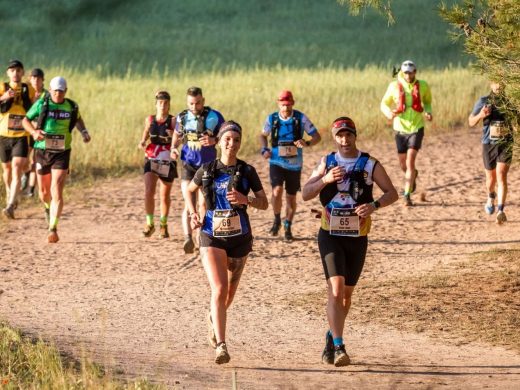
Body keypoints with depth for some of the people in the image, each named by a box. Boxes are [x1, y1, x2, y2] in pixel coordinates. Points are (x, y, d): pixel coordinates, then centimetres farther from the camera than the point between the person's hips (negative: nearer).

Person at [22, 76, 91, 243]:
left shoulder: (71, 106, 1)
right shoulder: (41, 104, -5)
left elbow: (78, 119, 23)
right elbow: (26, 120, 3)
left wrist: (84, 132, 4)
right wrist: (34, 132, -17)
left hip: (61, 154, -1)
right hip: (42, 152, 1)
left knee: (57, 192, -15)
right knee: (44, 192, 13)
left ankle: (53, 229, -18)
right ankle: (48, 207, 50)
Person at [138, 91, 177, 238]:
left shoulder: (173, 121, -6)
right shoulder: (150, 120, 4)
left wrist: (174, 136, -33)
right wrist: (142, 143, -4)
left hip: (167, 162, -1)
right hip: (151, 160, 1)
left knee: (165, 196, 10)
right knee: (148, 192, -15)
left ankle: (163, 224, 30)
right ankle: (150, 223, 0)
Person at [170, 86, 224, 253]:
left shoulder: (215, 117, -8)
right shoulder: (182, 117, 1)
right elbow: (177, 135, 20)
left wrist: (214, 140, -21)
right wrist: (173, 148, 0)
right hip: (188, 164, 1)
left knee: (203, 204, 5)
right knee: (189, 203, -13)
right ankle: (188, 238, -25)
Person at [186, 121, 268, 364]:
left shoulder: (247, 171, -1)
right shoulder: (207, 170, 1)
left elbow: (264, 203, 1)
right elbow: (190, 191, 19)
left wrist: (246, 200, -19)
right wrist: (192, 213, 2)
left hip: (239, 237, 2)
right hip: (212, 237, -2)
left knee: (230, 292, 16)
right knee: (219, 289, -18)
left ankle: (214, 318, 50)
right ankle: (221, 346, -20)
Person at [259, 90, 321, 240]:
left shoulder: (301, 118, -7)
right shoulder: (272, 119, -2)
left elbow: (317, 137, -6)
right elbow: (263, 135, 16)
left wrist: (307, 143, -28)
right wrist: (264, 149, -4)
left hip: (294, 164, 0)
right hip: (276, 162, 0)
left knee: (291, 197, 9)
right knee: (277, 191, -20)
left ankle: (288, 226, 30)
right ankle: (277, 220, 4)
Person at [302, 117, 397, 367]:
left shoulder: (370, 165, -1)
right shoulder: (327, 163, 3)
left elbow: (392, 193, -1)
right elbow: (306, 194, -1)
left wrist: (374, 205, -21)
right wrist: (325, 179, -19)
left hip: (358, 237, 1)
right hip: (330, 235, -1)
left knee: (346, 294, 11)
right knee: (335, 290, -17)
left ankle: (332, 337, 33)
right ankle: (338, 347, -20)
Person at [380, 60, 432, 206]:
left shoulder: (422, 86, -2)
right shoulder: (394, 86, -4)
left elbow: (427, 101, 16)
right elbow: (384, 104, 5)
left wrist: (428, 112, -6)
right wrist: (389, 113, -17)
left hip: (416, 128, -2)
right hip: (401, 128, 2)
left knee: (410, 161, -15)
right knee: (403, 164, 13)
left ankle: (407, 195, -13)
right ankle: (413, 175, 49)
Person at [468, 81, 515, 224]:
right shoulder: (483, 101, -2)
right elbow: (471, 122, 3)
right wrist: (480, 115, -19)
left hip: (506, 145, -1)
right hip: (489, 144, 1)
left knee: (501, 176, -17)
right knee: (491, 178, 16)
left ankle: (500, 211, -22)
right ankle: (491, 198, 50)